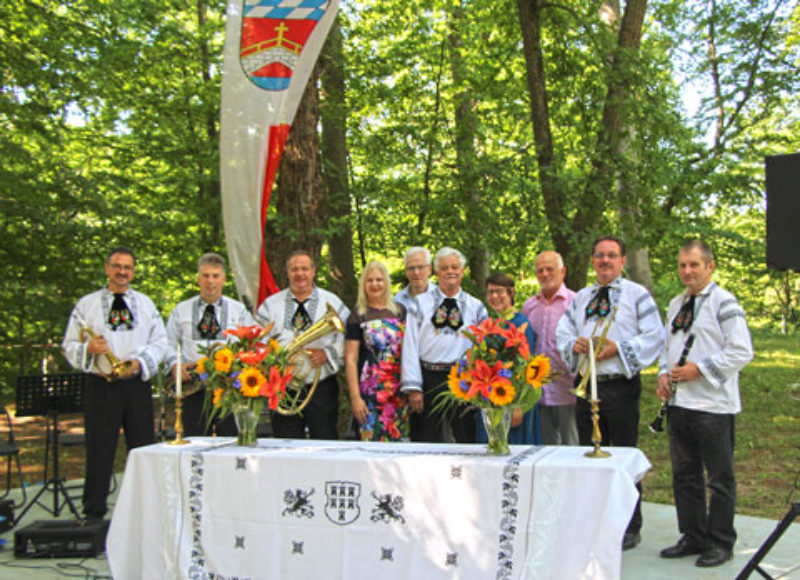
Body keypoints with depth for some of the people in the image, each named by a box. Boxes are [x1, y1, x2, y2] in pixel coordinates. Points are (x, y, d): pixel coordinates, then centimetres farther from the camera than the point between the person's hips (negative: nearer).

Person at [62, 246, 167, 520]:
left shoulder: (146, 304, 13)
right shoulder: (87, 304, 7)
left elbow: (160, 342, 8)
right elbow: (69, 346, 4)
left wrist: (139, 362, -9)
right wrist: (88, 349, -17)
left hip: (137, 384, 2)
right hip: (100, 387, -2)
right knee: (99, 451, 0)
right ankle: (93, 514, 10)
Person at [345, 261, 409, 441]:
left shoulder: (400, 311, 10)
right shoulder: (358, 316, -1)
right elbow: (350, 360, -4)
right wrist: (355, 397, -10)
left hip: (400, 392, 4)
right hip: (370, 392, -3)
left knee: (400, 438, 6)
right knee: (373, 439, -5)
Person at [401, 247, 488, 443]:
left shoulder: (476, 307, 11)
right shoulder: (421, 303, 8)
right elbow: (410, 345, 2)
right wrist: (413, 387, -6)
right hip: (429, 379, 0)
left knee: (467, 440, 3)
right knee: (426, 441, 4)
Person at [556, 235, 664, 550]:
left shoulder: (637, 294, 0)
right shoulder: (581, 298, 17)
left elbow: (654, 336, -7)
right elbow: (562, 332, 15)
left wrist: (618, 348, -17)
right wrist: (574, 344, -7)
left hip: (621, 385, -5)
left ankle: (629, 527, 10)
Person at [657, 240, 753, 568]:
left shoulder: (724, 303, -8)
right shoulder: (676, 305, 15)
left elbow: (742, 352, -13)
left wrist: (699, 369, -17)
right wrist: (664, 373, 4)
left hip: (713, 405, -7)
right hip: (678, 402, 7)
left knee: (720, 478, 3)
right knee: (684, 475, 13)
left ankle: (720, 543, 14)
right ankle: (693, 537, 25)